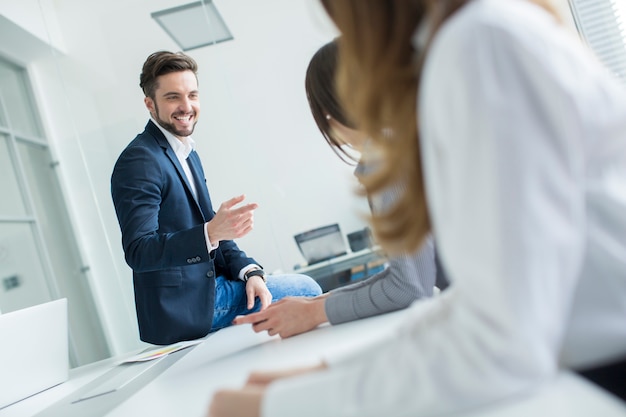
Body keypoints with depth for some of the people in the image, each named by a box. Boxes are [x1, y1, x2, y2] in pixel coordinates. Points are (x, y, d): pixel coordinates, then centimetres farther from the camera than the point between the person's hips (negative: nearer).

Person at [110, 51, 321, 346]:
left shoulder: (187, 155, 12)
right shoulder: (138, 161, -16)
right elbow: (138, 252, -25)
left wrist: (250, 271, 0)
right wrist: (211, 232, -39)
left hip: (210, 285, 8)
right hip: (182, 308, -8)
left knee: (306, 289, 7)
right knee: (304, 291, -4)